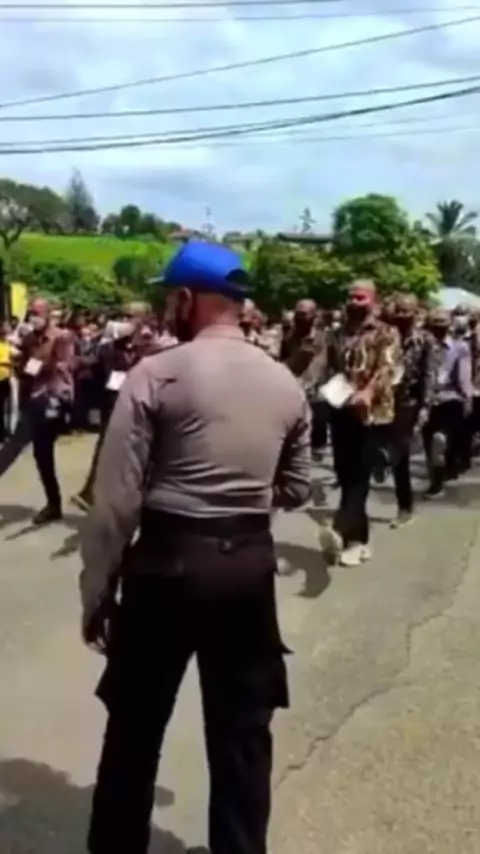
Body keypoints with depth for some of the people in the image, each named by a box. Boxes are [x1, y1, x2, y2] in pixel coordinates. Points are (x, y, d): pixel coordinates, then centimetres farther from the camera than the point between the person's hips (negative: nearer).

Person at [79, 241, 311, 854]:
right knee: (243, 728, 16)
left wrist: (97, 590, -3)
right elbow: (295, 489, 12)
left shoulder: (156, 375, -10)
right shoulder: (286, 384, 4)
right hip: (249, 562, 4)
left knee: (135, 725, 15)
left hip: (167, 560, -4)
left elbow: (117, 499, -12)